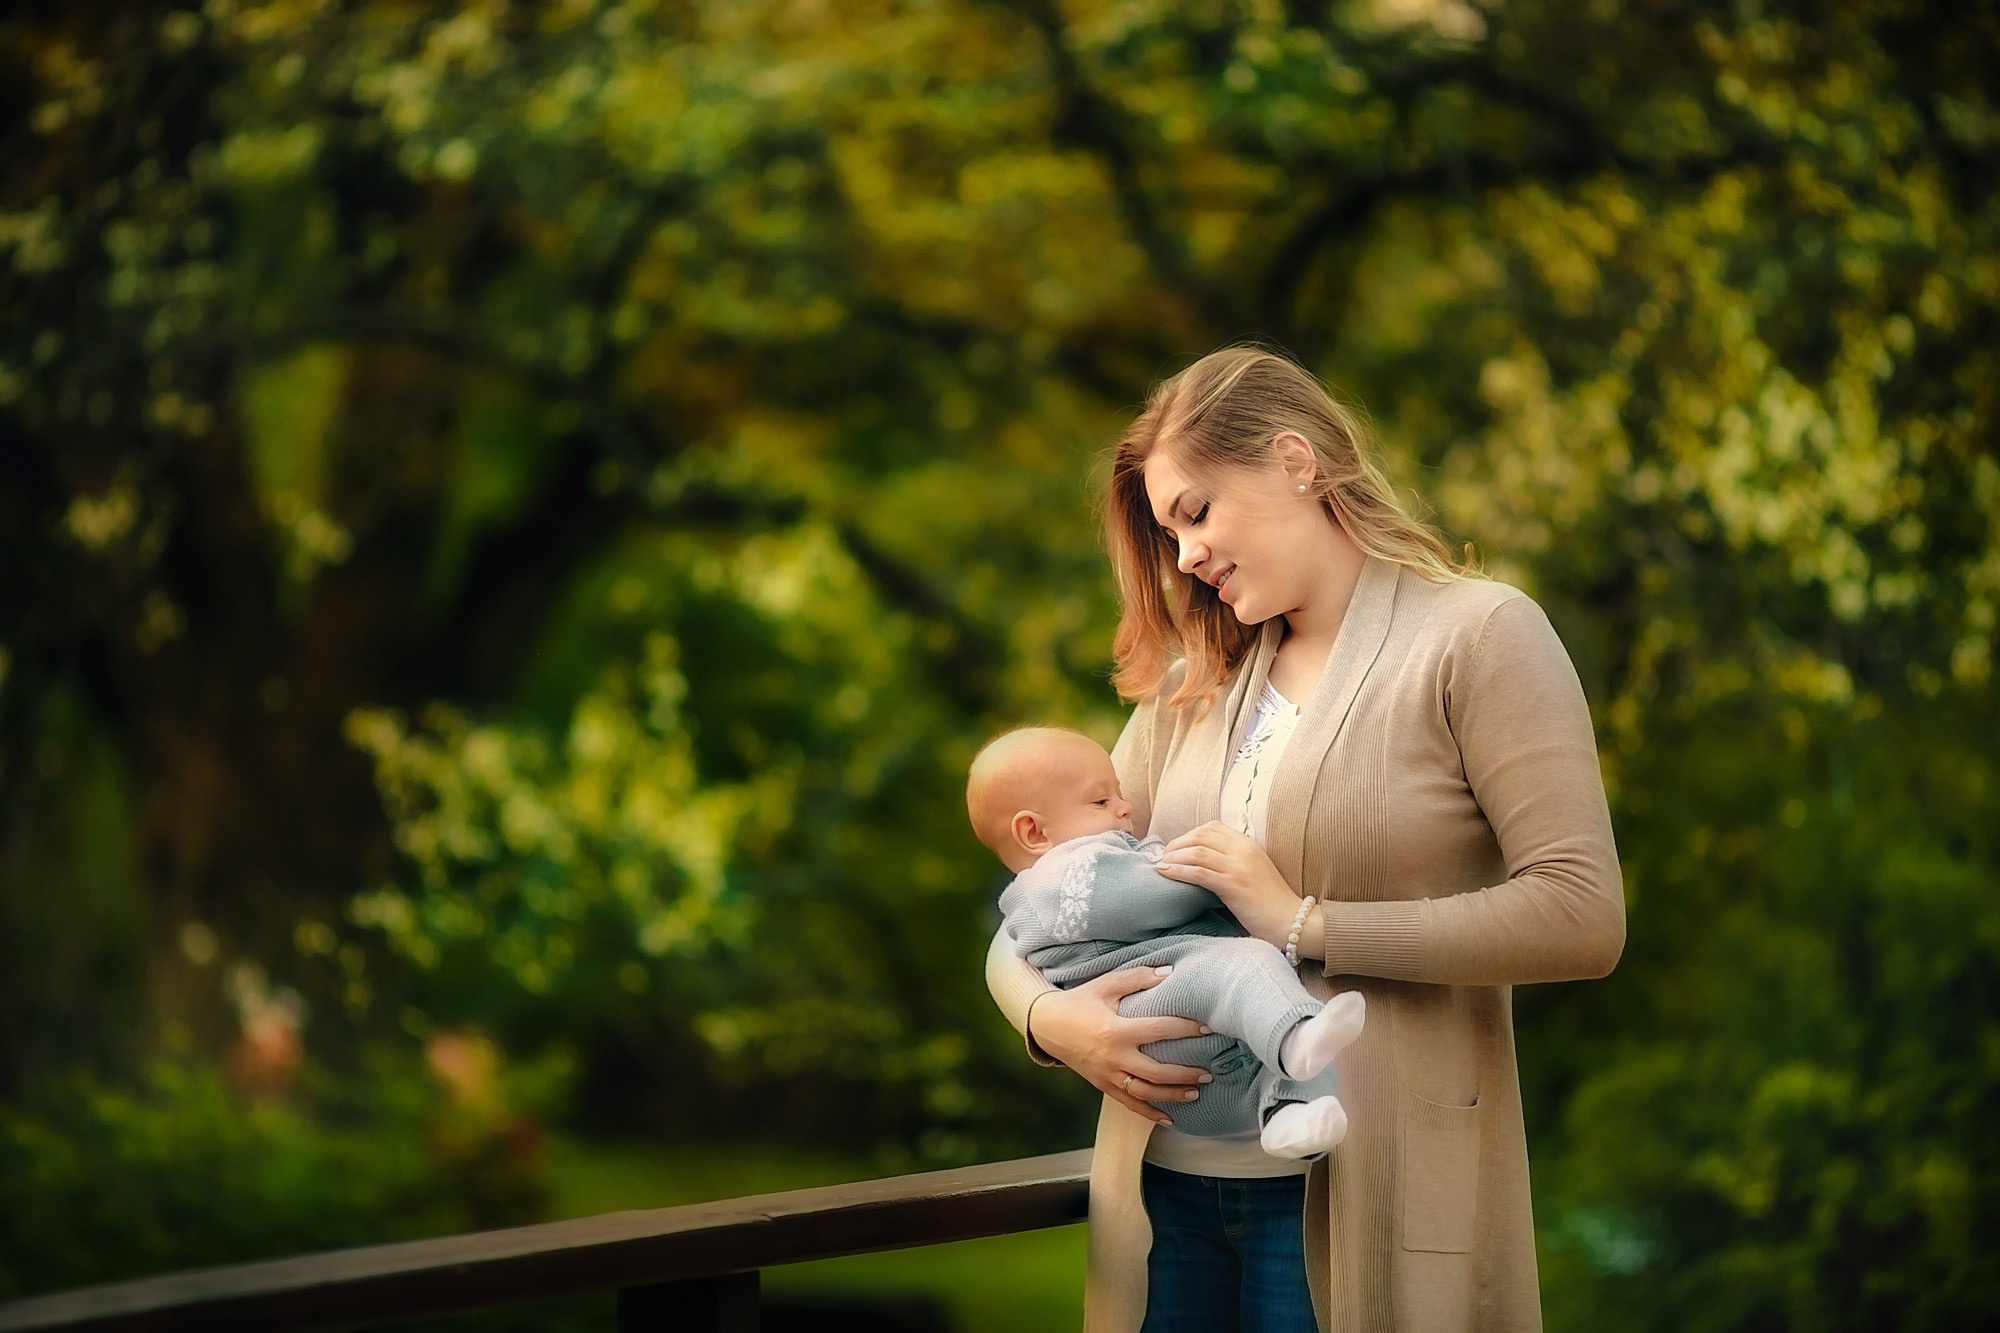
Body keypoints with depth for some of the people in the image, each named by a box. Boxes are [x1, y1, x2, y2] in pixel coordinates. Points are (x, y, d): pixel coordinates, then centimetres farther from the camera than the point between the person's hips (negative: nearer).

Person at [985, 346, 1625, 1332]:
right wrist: (1048, 1015, -8)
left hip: (1365, 1194, -5)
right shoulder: (1191, 689, 17)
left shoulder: (1476, 636, -2)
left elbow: (1581, 918, -13)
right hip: (1164, 1179, 5)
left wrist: (1310, 925, -14)